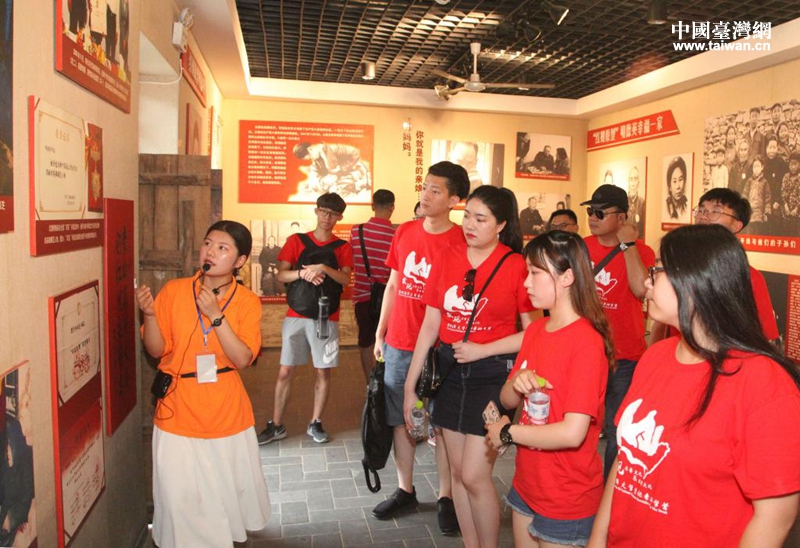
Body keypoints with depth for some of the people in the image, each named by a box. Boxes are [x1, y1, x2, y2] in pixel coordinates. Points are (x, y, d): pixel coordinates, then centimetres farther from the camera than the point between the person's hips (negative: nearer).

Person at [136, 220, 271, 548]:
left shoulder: (247, 301, -6)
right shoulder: (173, 291, -5)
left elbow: (242, 359, -14)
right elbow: (156, 350, -3)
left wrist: (215, 316, -23)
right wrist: (149, 314, -20)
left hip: (228, 415, 0)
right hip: (178, 414, 0)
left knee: (232, 491, 16)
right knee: (180, 499, 9)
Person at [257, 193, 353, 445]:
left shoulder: (343, 248, 6)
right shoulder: (296, 240, 6)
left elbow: (346, 279, -9)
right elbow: (281, 275, -2)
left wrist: (323, 268, -24)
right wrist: (303, 273, -20)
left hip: (326, 318, 0)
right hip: (296, 316, 0)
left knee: (323, 372, 5)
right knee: (285, 371, 2)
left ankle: (315, 423, 19)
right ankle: (276, 425, 14)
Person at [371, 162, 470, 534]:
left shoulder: (461, 242, -10)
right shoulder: (404, 233, 5)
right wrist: (380, 333, 13)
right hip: (398, 345, 5)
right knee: (401, 420, 15)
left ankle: (446, 497, 24)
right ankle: (405, 490, 32)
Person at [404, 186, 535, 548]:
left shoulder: (516, 266, -9)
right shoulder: (448, 259, 3)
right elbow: (430, 325, 5)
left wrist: (482, 350, -15)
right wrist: (411, 385, 6)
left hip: (493, 375, -4)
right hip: (450, 371, 5)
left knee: (474, 475, -3)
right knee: (457, 471, 13)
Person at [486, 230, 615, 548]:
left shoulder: (587, 343, -22)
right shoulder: (535, 331, 2)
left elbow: (573, 433, -28)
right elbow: (508, 401, 7)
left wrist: (507, 433, -16)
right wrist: (517, 382, -15)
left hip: (567, 498, -7)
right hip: (527, 483, 7)